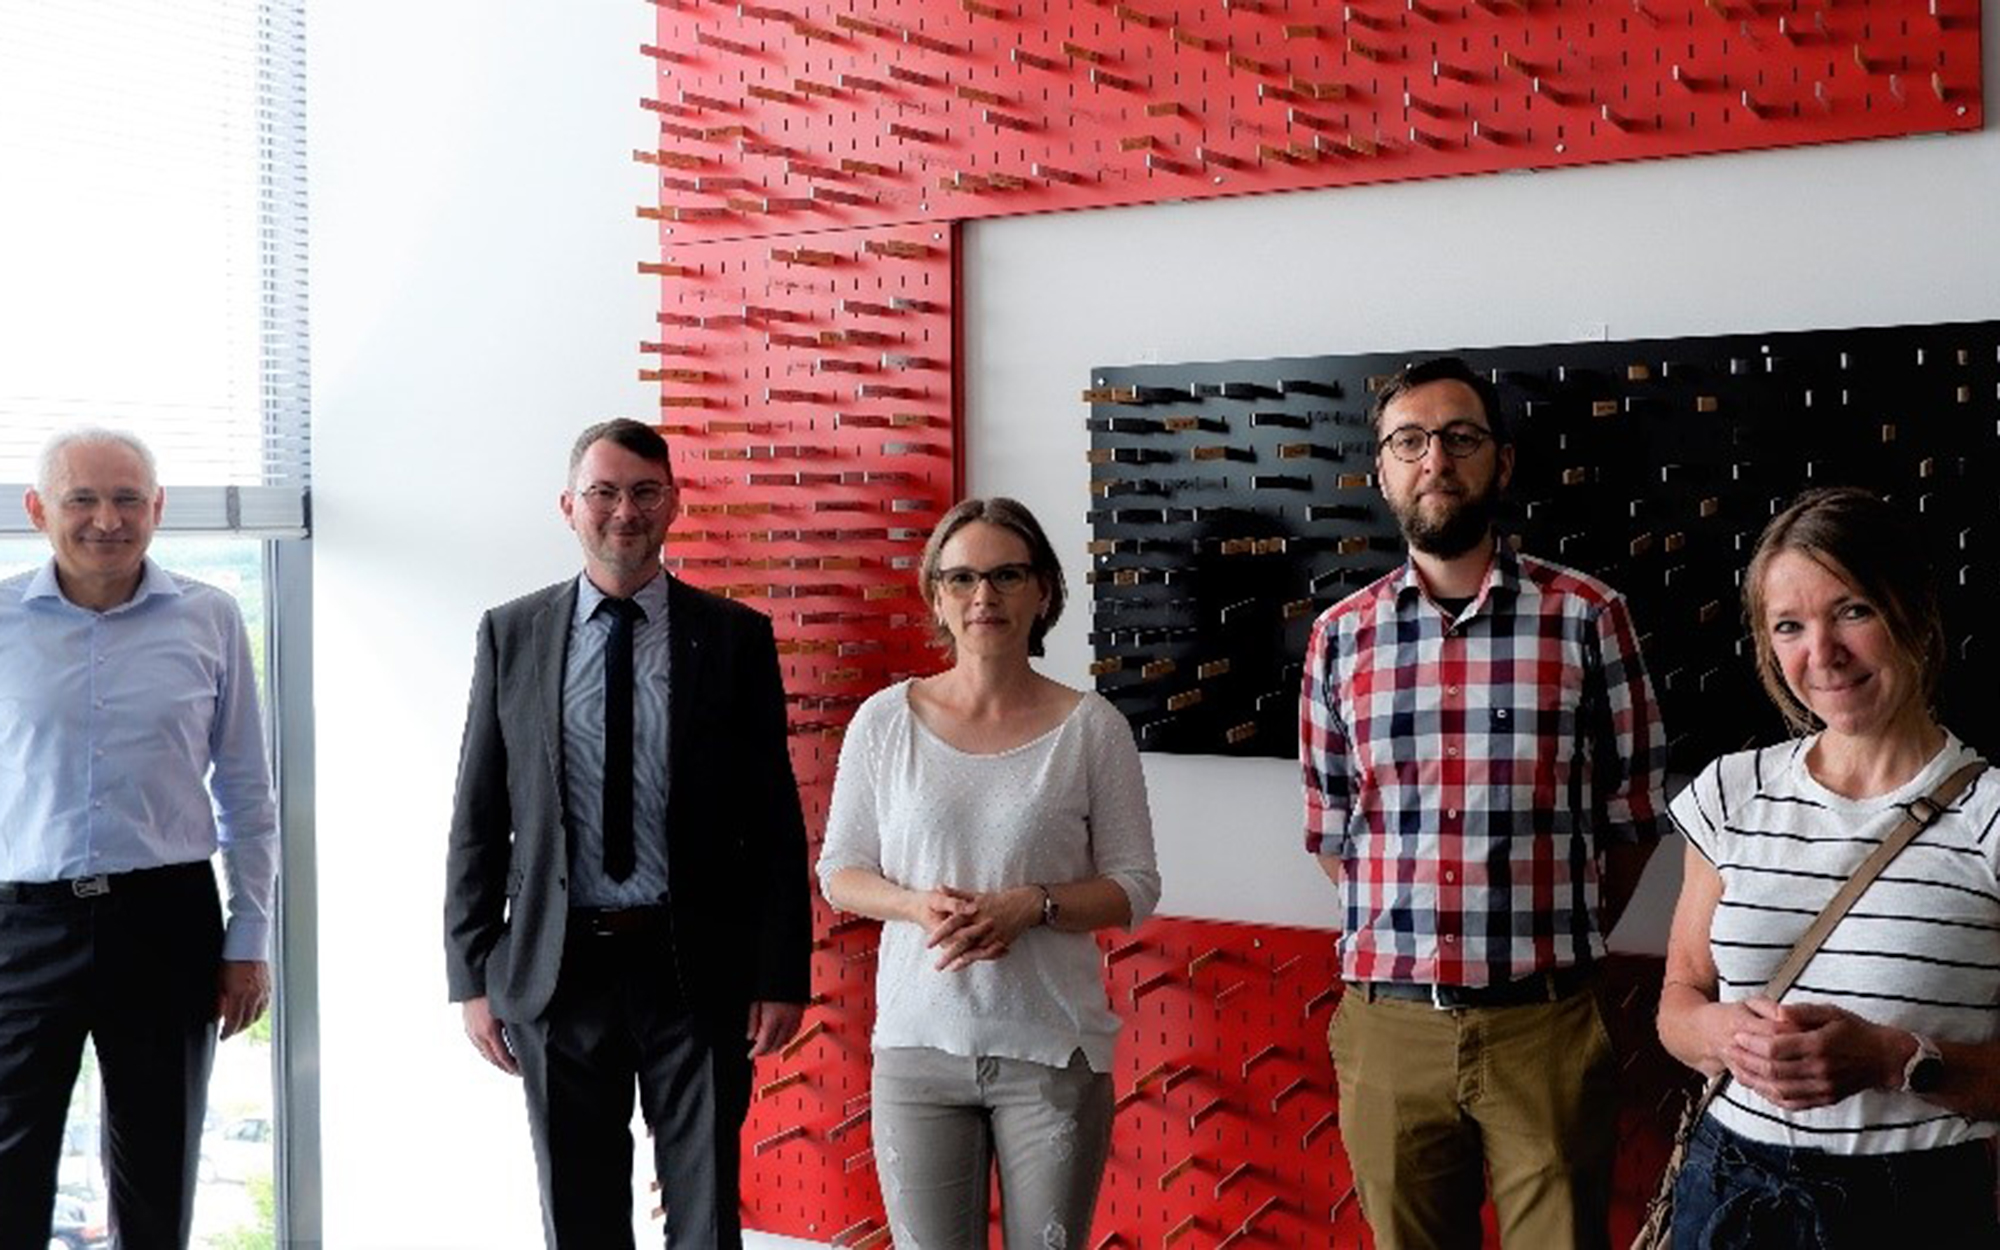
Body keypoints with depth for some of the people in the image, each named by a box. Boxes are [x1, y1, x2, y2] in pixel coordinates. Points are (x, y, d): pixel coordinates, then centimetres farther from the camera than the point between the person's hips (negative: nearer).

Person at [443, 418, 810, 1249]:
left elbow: (774, 817, 0)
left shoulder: (735, 636, 0)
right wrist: (472, 976, 1)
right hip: (557, 965, 1)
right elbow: (477, 817, 5)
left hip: (697, 967, -1)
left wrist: (781, 973, -4)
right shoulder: (511, 635, 4)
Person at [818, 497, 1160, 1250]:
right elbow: (838, 872, 6)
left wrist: (1034, 905, -17)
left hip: (1053, 1050, -1)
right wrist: (917, 905, -14)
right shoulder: (886, 719, 0)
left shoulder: (1090, 727, -3)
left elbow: (1135, 887, 0)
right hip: (917, 1045, 1)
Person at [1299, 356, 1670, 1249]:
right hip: (1388, 1023, 2)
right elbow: (1330, 830, 11)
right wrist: (1401, 942, 5)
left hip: (1545, 1022, -2)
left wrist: (1559, 943, 5)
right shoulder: (1340, 635, 5)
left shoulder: (1587, 617, -2)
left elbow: (1632, 814, 4)